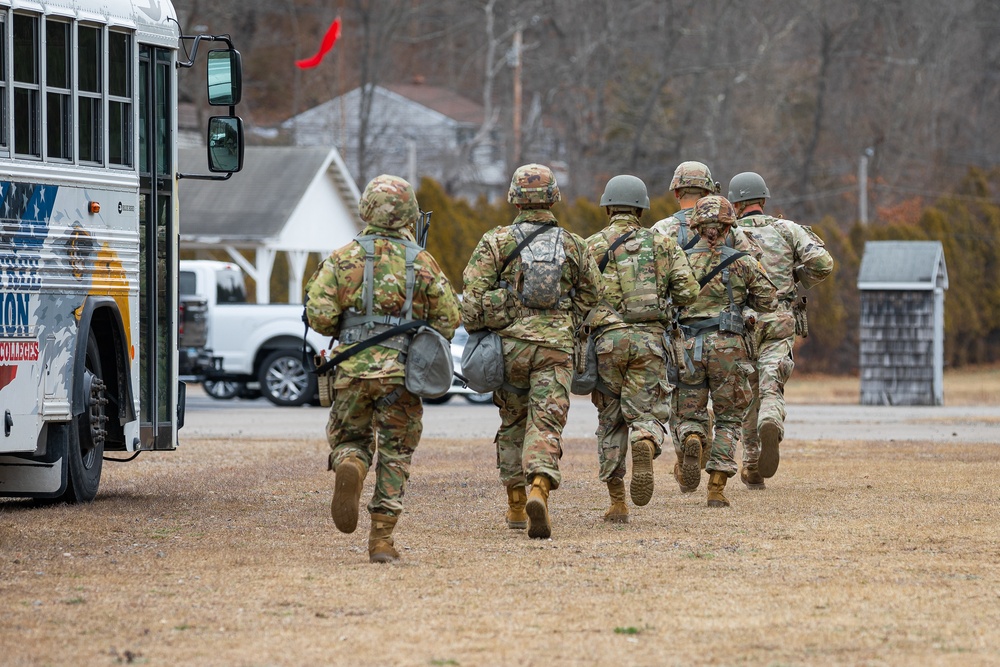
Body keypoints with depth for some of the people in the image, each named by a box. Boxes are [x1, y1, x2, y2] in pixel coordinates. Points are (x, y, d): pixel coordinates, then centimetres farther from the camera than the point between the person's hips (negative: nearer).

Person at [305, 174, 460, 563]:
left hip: (353, 369, 0)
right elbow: (448, 319, 4)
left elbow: (319, 314, -6)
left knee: (349, 439, 16)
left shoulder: (345, 258, 1)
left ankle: (349, 468, -19)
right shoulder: (423, 262, 4)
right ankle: (381, 538, 3)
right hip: (402, 372, 0)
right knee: (394, 454, 8)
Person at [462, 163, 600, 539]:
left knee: (513, 423, 18)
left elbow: (473, 295, -6)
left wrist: (477, 337, 5)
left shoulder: (496, 243, 0)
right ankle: (539, 489, -31)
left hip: (510, 344, 0)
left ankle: (516, 505, 23)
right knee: (546, 425, -6)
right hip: (556, 348, 0)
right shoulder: (572, 245, 7)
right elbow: (592, 293, 14)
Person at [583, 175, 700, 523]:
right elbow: (688, 291, 1)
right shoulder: (662, 243, 8)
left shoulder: (591, 247, 6)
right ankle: (645, 447, -35)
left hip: (607, 338, 0)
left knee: (611, 422, 12)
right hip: (649, 338, 0)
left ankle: (617, 505, 11)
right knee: (646, 415, 3)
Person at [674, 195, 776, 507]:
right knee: (728, 419, 11)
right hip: (727, 345, -1)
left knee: (690, 413, 14)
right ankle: (717, 488, 2)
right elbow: (767, 302, 8)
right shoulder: (743, 262, 1)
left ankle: (691, 438, -23)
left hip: (688, 344, 1)